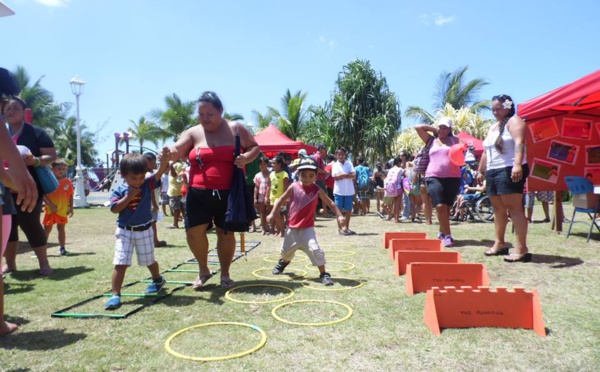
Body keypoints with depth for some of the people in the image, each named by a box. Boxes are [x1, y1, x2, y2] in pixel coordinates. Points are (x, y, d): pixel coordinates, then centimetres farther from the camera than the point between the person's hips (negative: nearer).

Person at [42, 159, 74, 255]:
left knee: (61, 229, 13)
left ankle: (62, 248, 20)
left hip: (63, 210, 2)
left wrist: (71, 207, -1)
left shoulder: (68, 182, 1)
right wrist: (50, 205, -19)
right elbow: (43, 195, -10)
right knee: (47, 229, 4)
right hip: (50, 210, -2)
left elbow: (70, 196, 5)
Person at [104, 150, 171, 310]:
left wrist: (164, 160, -42)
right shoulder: (120, 190, -7)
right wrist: (129, 196, -21)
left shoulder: (147, 185, -7)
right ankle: (115, 294, 1)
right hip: (125, 231, 0)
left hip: (144, 230, 1)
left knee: (149, 261, 18)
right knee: (120, 263, -6)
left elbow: (160, 172, -23)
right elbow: (114, 209, -15)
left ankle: (158, 279, 45)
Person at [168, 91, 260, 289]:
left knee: (225, 232, 7)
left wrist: (246, 157, -12)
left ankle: (225, 274, 26)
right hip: (199, 193, 1)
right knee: (194, 231, -5)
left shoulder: (235, 129, 4)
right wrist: (169, 152, -34)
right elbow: (177, 150, -9)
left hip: (228, 193, -1)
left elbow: (255, 147, 11)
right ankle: (203, 270, 22)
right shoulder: (193, 133, 5)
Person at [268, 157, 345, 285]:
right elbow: (281, 200, 3)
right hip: (292, 227, 2)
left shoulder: (317, 190, -10)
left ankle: (323, 274, -5)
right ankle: (283, 262, 56)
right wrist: (272, 213, 0)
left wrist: (339, 215, -17)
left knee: (314, 249, -18)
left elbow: (330, 203, -6)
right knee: (286, 250, 21)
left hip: (307, 228, -2)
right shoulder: (293, 187, -8)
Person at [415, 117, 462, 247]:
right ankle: (448, 235, -10)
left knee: (447, 207, 8)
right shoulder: (431, 141, 16)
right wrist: (434, 129, 13)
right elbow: (418, 127, 12)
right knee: (440, 206, -15)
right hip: (434, 177, -1)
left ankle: (442, 232, 26)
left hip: (453, 178, 1)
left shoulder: (455, 140, 14)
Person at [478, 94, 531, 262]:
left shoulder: (514, 121, -3)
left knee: (514, 208, -12)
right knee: (498, 208, 10)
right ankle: (499, 243, 18)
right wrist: (481, 171, 25)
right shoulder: (492, 128, 24)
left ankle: (521, 248, -12)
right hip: (492, 171, 9)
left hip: (509, 171, -9)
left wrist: (517, 165, -33)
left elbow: (519, 143, -20)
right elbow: (486, 152, 27)